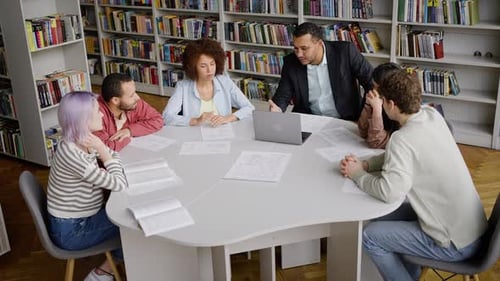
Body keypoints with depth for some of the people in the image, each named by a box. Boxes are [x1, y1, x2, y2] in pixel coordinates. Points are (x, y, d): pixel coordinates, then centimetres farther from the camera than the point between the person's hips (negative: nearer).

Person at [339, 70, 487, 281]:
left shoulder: (403, 138, -25)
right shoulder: (433, 115, -1)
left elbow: (389, 193, -33)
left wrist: (357, 174, -15)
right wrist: (365, 164, -1)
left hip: (455, 244, -8)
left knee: (370, 236, 0)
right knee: (383, 218, 20)